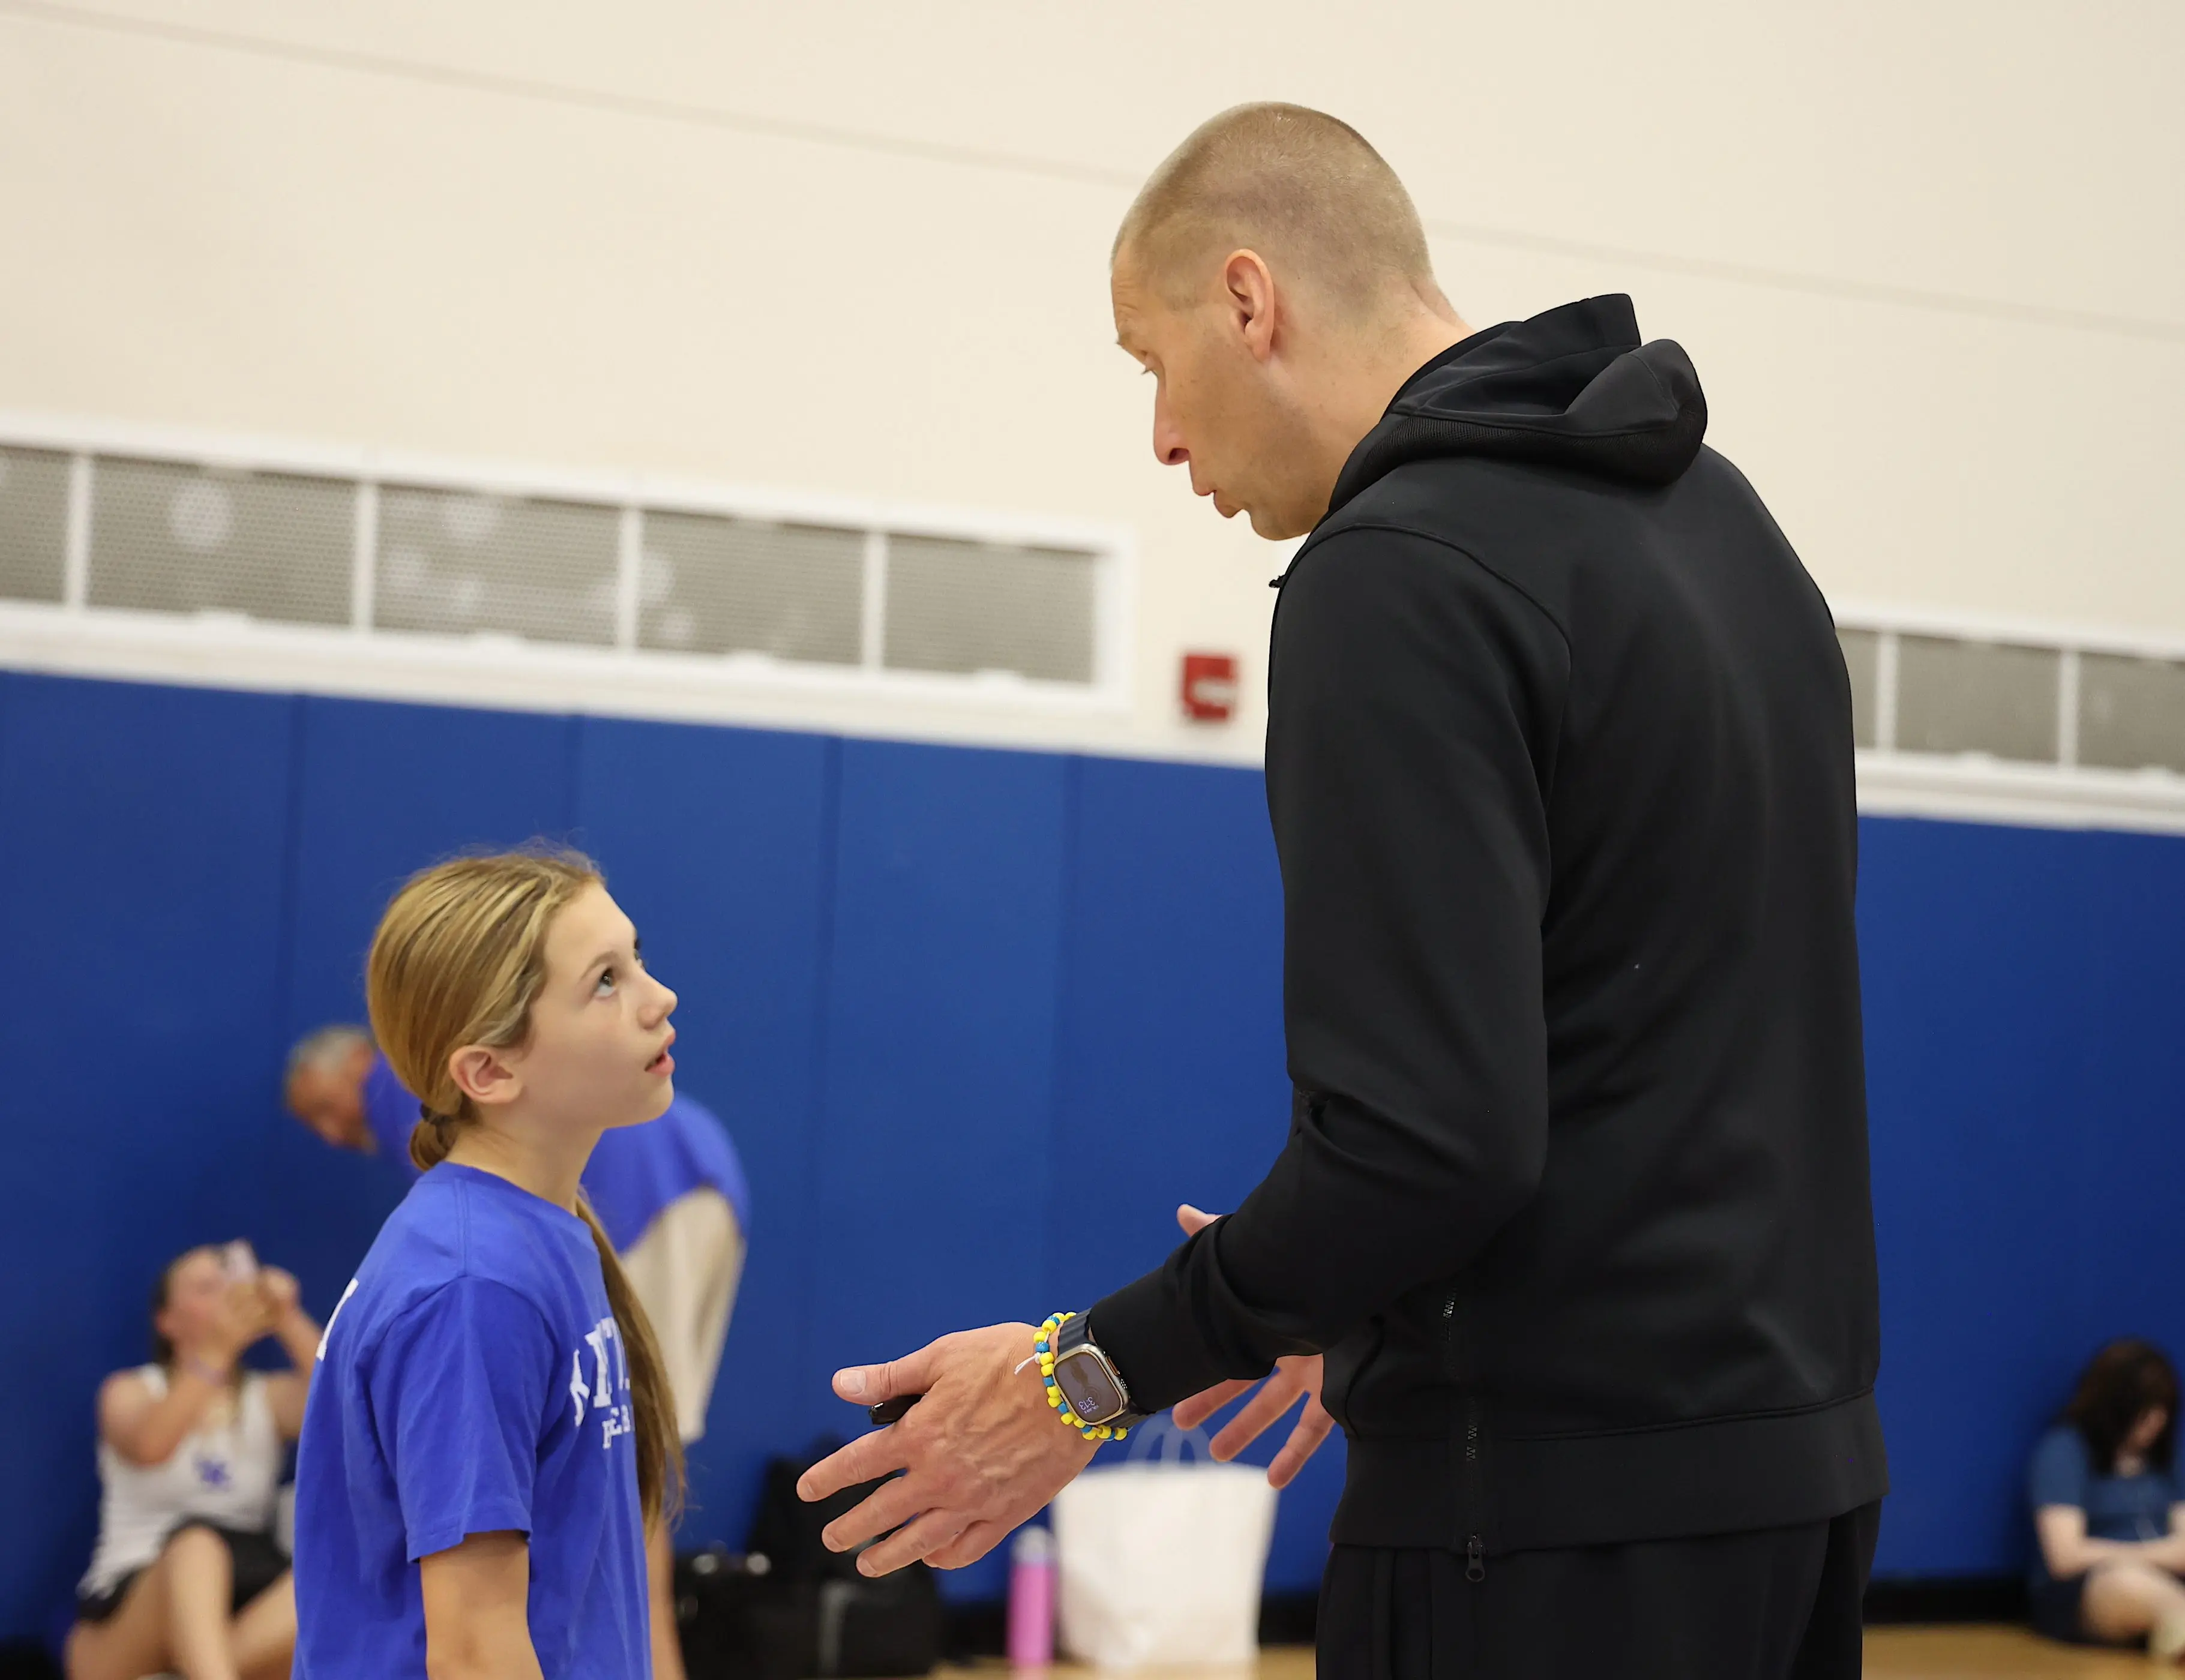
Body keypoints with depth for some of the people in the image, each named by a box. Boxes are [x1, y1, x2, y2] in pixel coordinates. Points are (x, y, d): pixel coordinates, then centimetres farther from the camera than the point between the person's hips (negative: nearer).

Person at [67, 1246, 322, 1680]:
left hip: (235, 1614, 2)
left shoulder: (271, 1397, 15)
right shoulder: (131, 1391, 8)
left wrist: (290, 1323, -21)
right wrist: (217, 1350, -27)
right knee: (196, 1542, -37)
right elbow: (149, 1446, -17)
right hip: (125, 1611, -2)